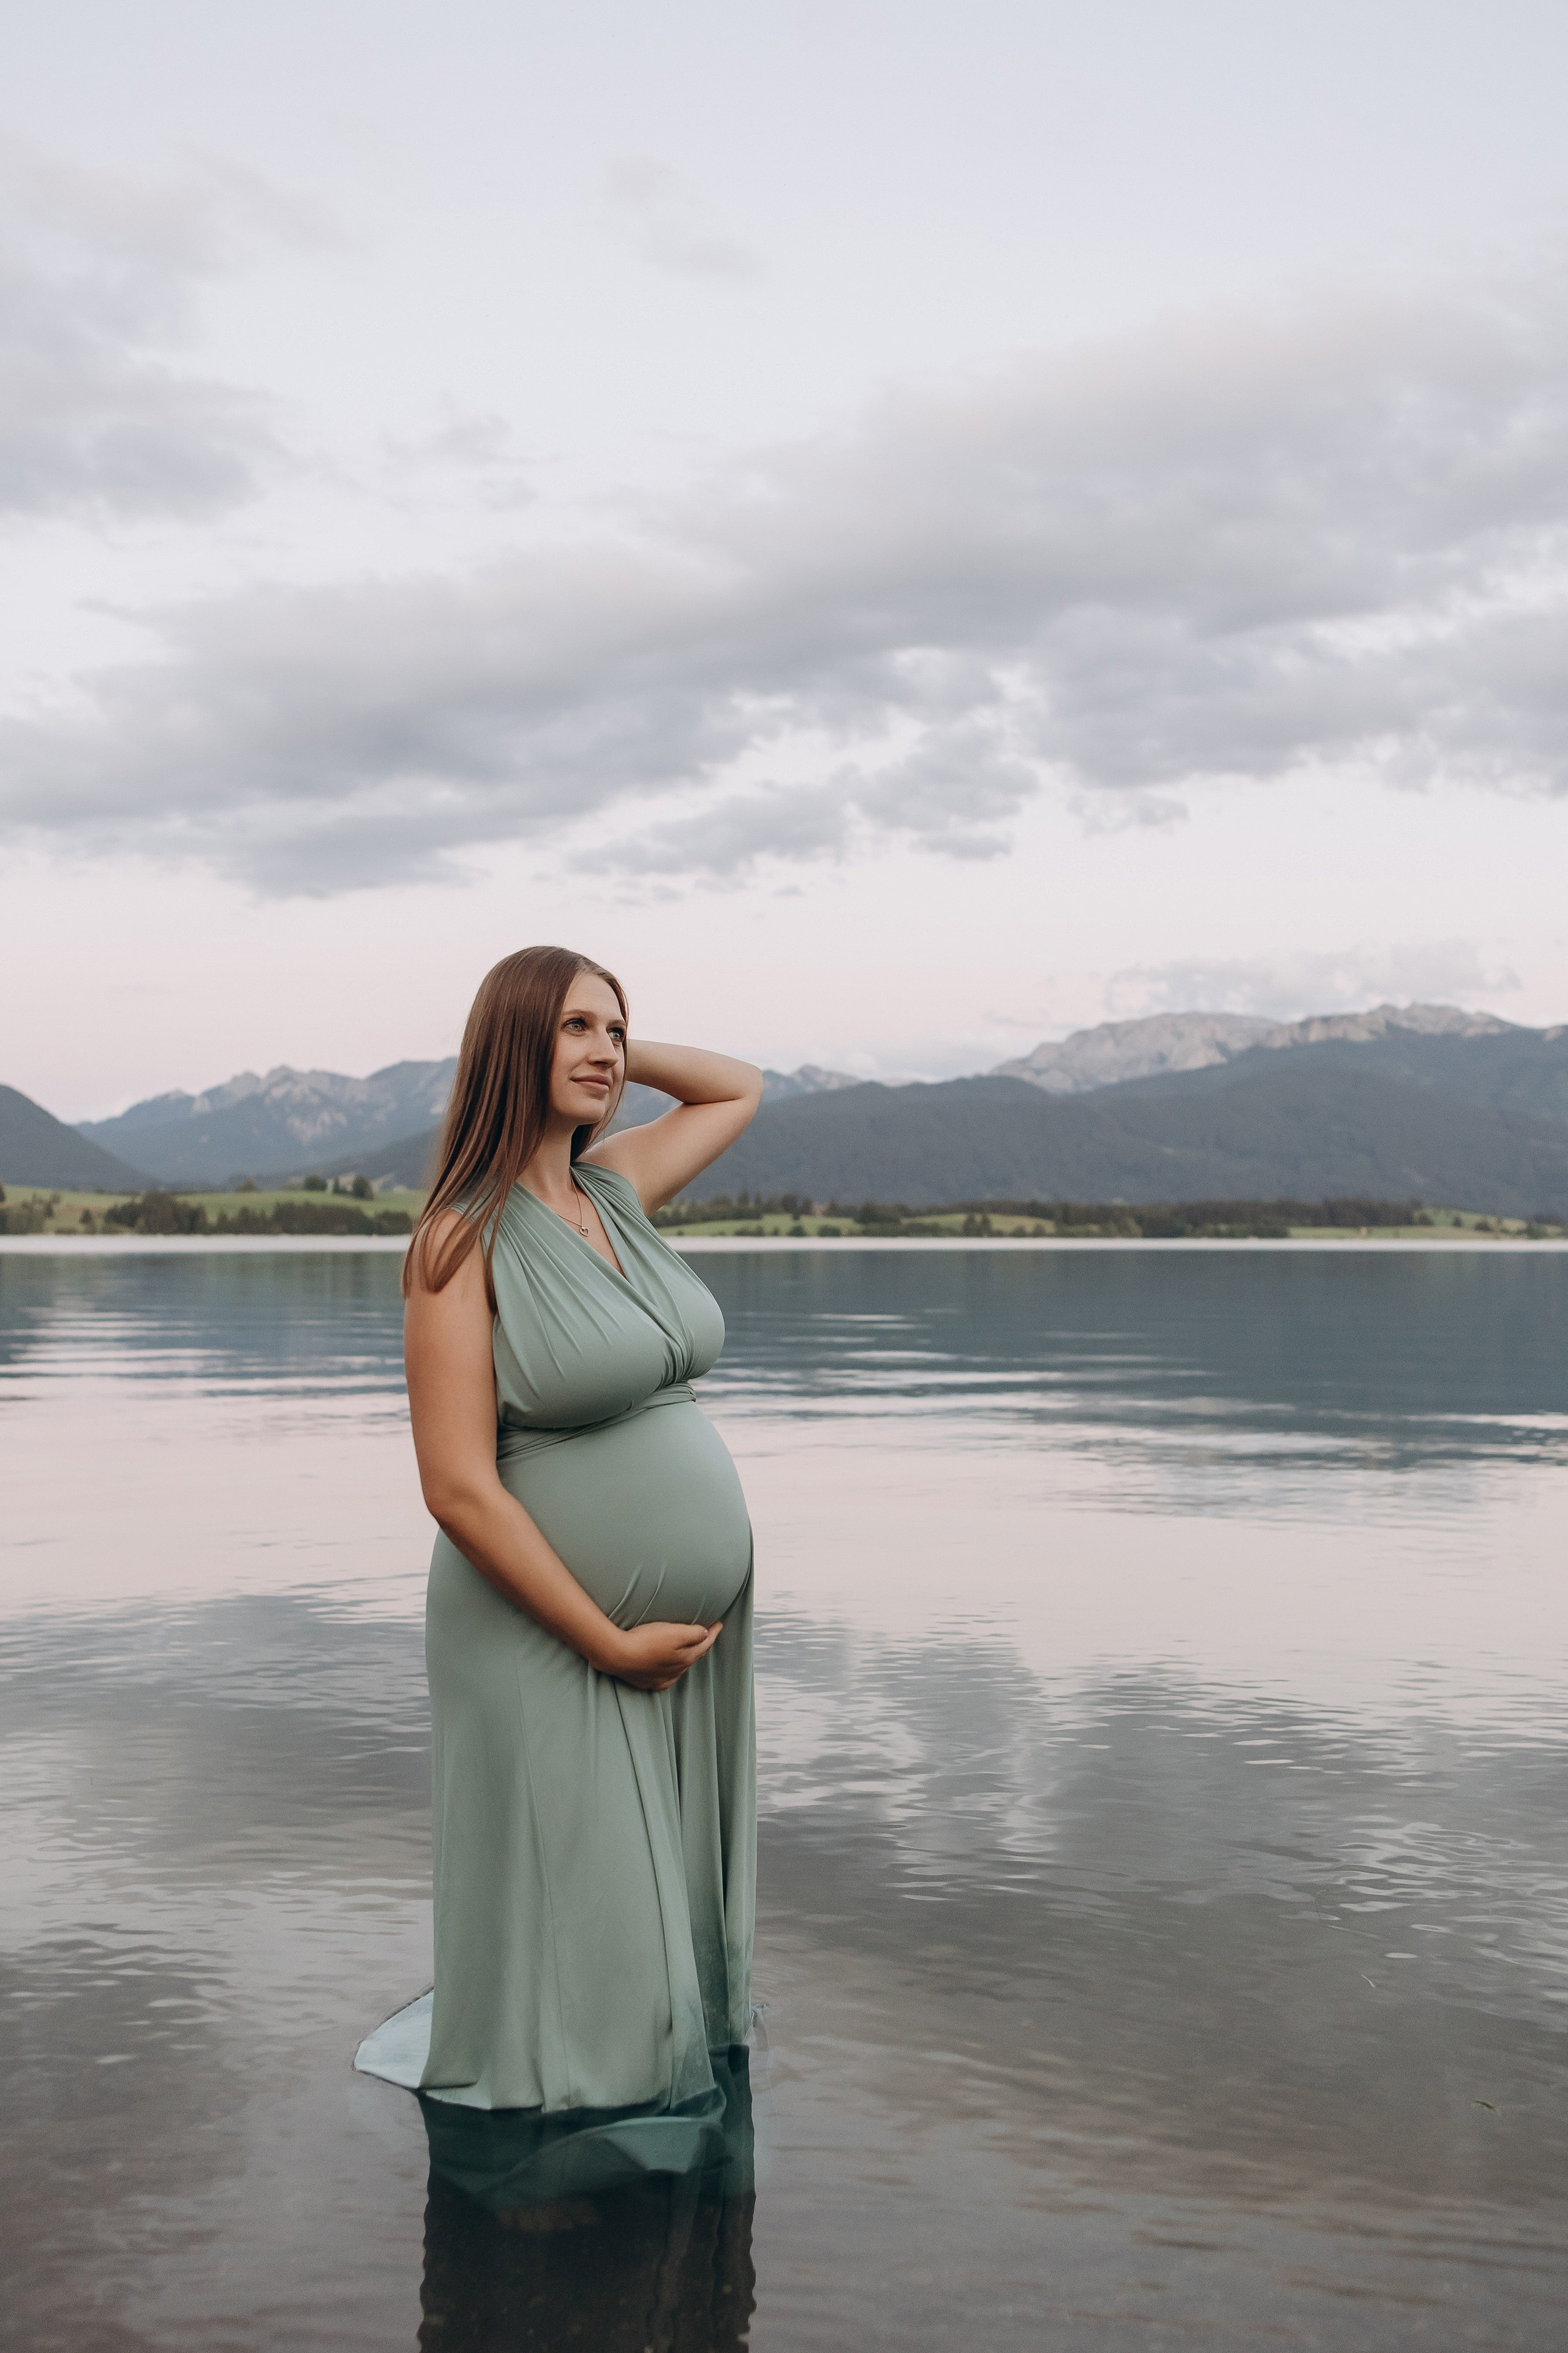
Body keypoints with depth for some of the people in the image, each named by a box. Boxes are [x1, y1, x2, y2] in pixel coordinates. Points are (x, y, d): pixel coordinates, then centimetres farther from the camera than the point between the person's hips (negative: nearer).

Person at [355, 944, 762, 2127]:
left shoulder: (616, 1188, 7)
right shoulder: (464, 1239, -12)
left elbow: (740, 1087, 26)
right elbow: (460, 1488, -17)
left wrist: (611, 1051, 10)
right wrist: (612, 1645, -15)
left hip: (695, 1632, 7)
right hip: (554, 1647, -7)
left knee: (676, 1931, 16)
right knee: (576, 1967, 1)